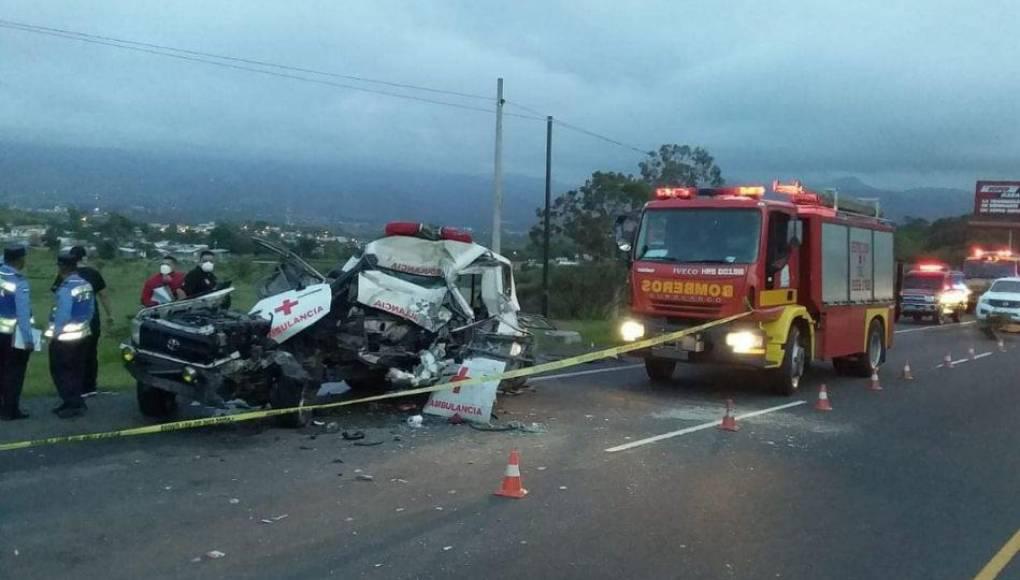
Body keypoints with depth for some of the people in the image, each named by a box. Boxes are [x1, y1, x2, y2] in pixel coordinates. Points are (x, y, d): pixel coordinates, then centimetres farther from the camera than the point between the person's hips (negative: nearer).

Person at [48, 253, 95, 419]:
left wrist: (54, 333, -13)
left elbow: (63, 314, -23)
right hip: (81, 334, 9)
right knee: (76, 370, 15)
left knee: (60, 371, 1)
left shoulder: (67, 287, -21)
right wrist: (84, 325, 16)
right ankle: (74, 402, 22)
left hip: (65, 337, -9)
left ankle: (74, 404, 0)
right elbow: (91, 309, 9)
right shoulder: (86, 284, 5)